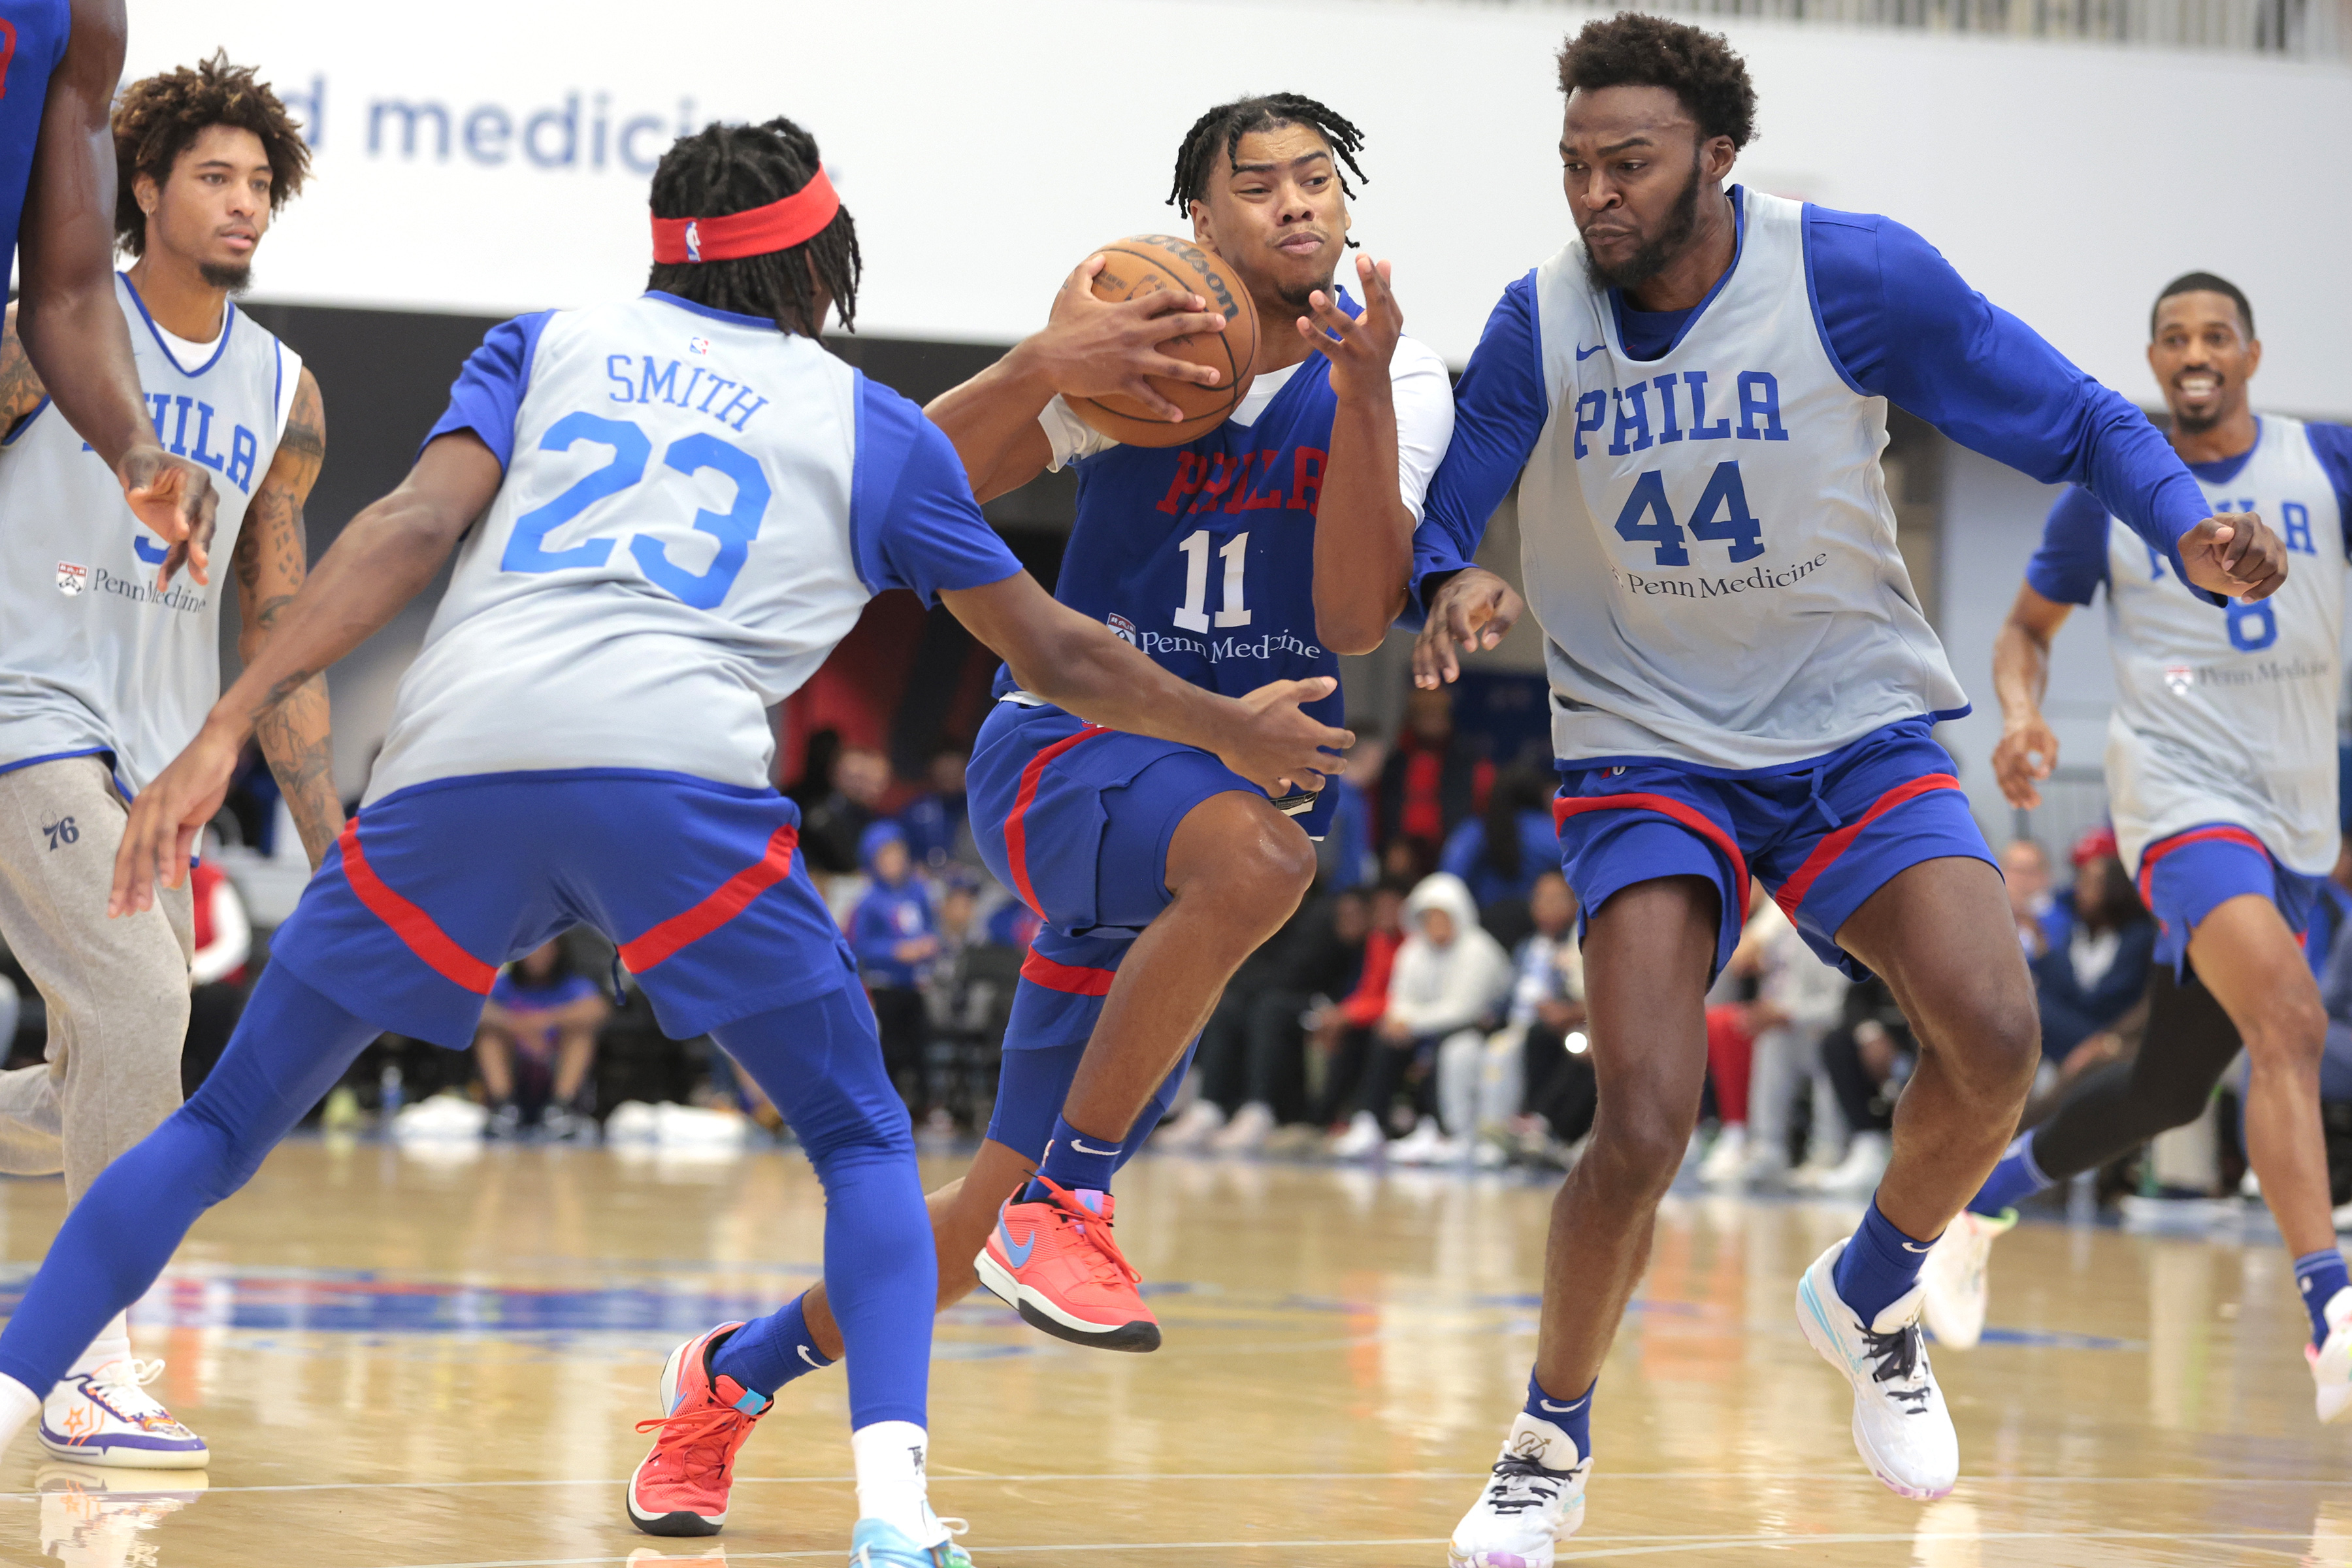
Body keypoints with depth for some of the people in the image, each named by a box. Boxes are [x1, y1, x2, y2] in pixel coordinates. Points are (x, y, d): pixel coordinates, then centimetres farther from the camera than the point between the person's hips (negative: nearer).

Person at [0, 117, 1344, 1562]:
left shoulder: (553, 340, 24)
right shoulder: (877, 431, 23)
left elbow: (416, 527, 7)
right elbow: (1059, 656, 28)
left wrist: (231, 725, 0)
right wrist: (1234, 731, 45)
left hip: (454, 762, 2)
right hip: (680, 775, -2)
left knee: (226, 1126, 16)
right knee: (865, 1143, 14)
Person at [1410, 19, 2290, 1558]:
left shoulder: (1856, 273, -12)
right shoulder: (1541, 322, -8)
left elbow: (2072, 418, -4)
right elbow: (1440, 520, 0)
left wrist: (2187, 525, -23)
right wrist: (1456, 589, -24)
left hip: (1855, 724, 0)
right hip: (1647, 748, 0)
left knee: (1994, 1036, -22)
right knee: (1644, 1129, -17)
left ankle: (1871, 1298, 9)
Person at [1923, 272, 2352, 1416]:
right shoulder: (2111, 492, 3)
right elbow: (2028, 626, 13)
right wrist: (2022, 714, -7)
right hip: (2181, 793, -4)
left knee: (2168, 1089, 15)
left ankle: (1988, 1194, 42)